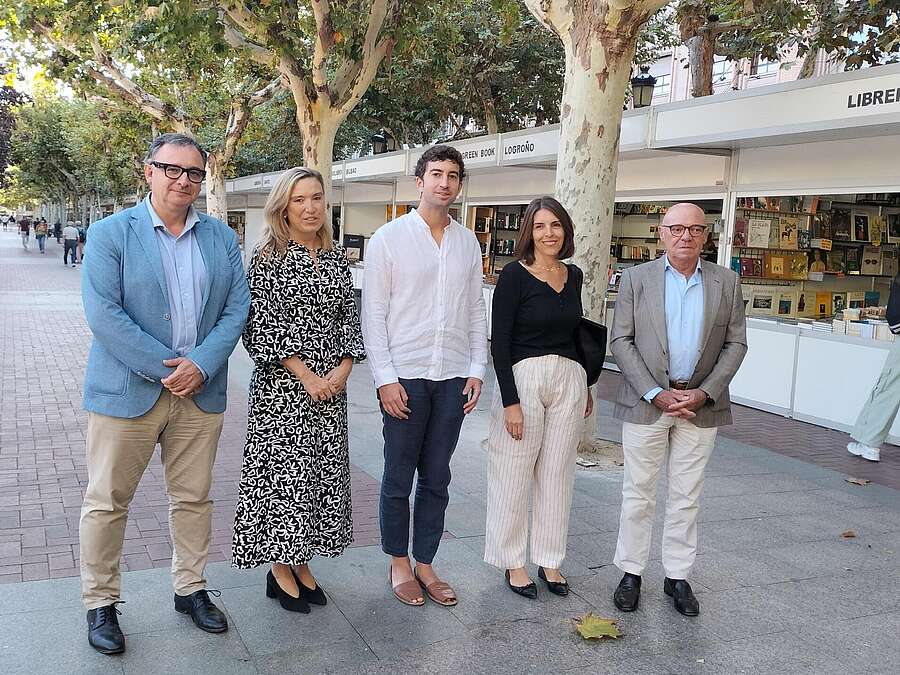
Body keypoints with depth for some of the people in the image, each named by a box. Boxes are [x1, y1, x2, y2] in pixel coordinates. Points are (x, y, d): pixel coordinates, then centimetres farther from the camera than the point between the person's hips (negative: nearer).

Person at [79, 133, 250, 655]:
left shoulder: (222, 238, 7)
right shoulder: (111, 233, -3)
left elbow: (237, 307, 2)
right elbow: (103, 313, -12)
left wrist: (201, 364, -13)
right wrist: (163, 369, -16)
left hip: (201, 392, 3)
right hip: (126, 391, -3)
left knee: (194, 498, 13)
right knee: (108, 501, 6)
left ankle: (190, 588, 30)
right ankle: (100, 603, 22)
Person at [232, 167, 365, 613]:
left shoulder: (337, 258, 10)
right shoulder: (268, 258, -5)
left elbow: (349, 318, 11)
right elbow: (261, 324, -11)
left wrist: (343, 368, -5)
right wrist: (305, 375, -15)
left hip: (331, 386, 5)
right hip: (281, 386, -5)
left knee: (323, 470, 9)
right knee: (284, 472, -1)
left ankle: (301, 564, 24)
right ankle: (280, 570, 16)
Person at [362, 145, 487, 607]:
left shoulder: (468, 242, 10)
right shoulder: (389, 238, -2)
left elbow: (476, 312, 13)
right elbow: (373, 313, -5)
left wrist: (477, 370, 5)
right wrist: (385, 377, -10)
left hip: (453, 378, 4)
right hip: (404, 376, -3)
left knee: (436, 480, 10)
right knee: (399, 478, 7)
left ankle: (424, 564, 24)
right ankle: (398, 564, 24)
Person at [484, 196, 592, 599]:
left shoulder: (574, 276, 9)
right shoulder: (514, 275, -9)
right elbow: (499, 341, -12)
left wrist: (585, 387, 19)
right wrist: (510, 401, -16)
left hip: (569, 380, 6)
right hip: (523, 379, -5)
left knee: (556, 474, 12)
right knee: (514, 474, 4)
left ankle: (548, 560, 26)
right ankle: (513, 562, 21)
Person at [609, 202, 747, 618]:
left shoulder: (726, 282, 5)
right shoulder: (636, 278, 0)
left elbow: (735, 343, 4)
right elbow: (621, 341, -4)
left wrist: (704, 393, -9)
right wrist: (656, 394, -13)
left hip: (701, 404, 2)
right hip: (646, 402, -1)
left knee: (686, 496, 10)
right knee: (638, 493, 6)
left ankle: (678, 576, 22)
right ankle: (631, 572, 20)